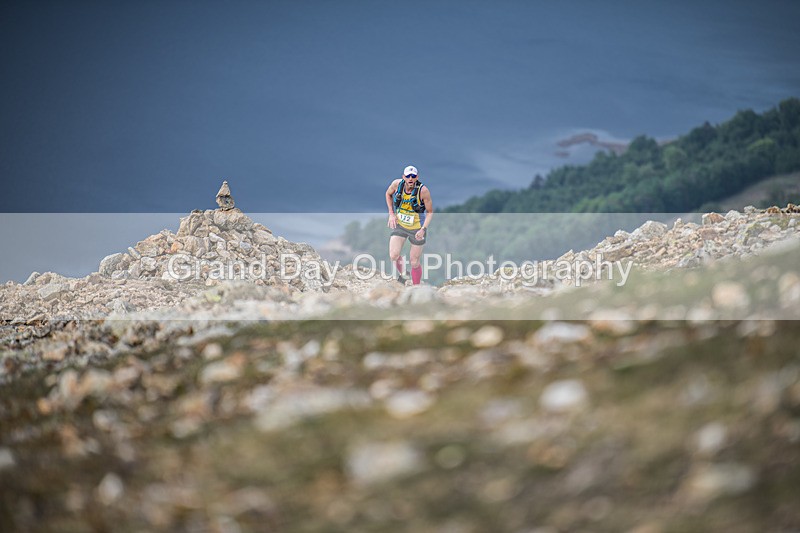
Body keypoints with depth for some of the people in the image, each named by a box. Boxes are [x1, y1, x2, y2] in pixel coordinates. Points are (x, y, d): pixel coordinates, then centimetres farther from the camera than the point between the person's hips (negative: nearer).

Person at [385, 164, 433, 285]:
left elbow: (430, 212, -11)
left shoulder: (423, 191, -22)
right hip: (399, 225, 3)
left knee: (414, 263, 2)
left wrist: (423, 229, -23)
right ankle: (402, 275, 18)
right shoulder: (397, 184, -14)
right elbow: (388, 194, 10)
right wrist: (391, 214, 0)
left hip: (417, 229, -2)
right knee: (393, 256, -14)